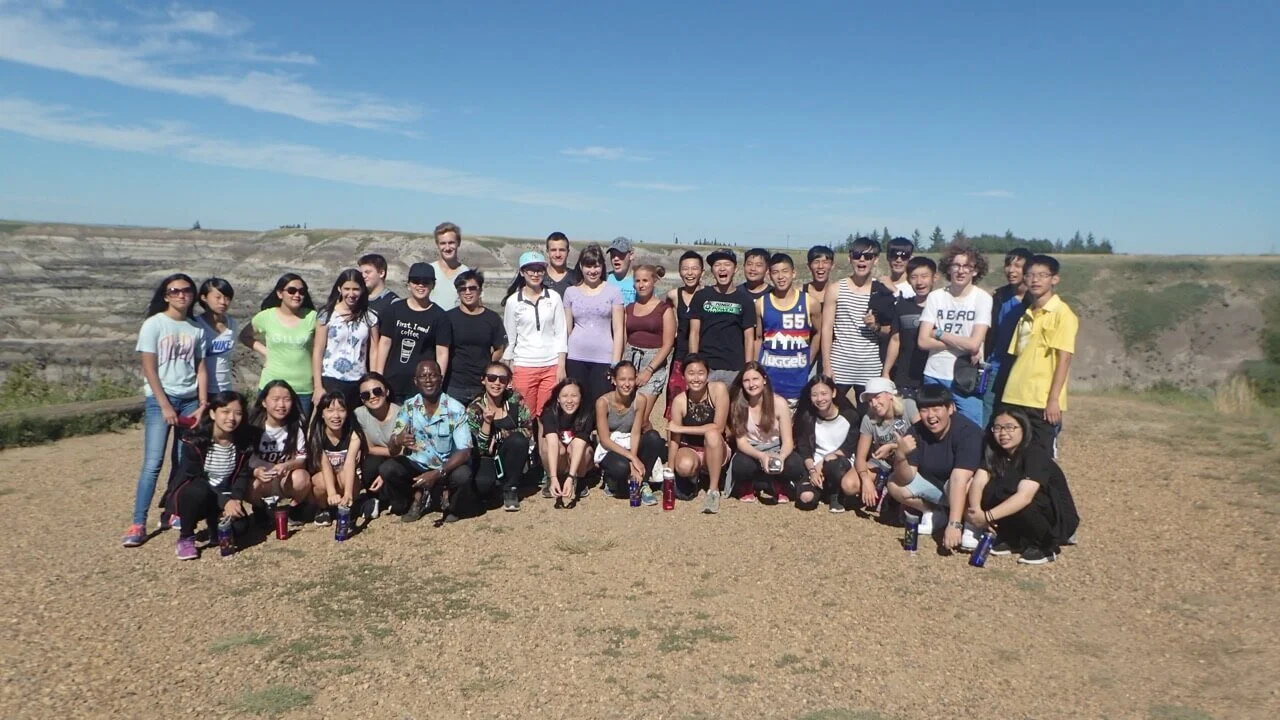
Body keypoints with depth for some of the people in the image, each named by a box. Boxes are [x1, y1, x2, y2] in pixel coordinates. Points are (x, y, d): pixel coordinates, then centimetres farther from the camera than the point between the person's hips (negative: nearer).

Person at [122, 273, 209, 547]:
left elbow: (200, 369, 8)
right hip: (159, 399, -4)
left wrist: (203, 405, -1)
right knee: (153, 463, -9)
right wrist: (165, 406, -13)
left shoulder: (197, 328, 8)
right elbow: (149, 369, -6)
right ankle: (138, 524, -5)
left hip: (190, 400, 4)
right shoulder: (154, 324, -3)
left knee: (184, 462, 2)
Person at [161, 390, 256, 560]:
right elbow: (194, 477, -22)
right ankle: (185, 538, -14)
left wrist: (235, 499, -25)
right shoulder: (195, 441, -22)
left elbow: (244, 475, -5)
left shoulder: (245, 441, -10)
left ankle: (212, 518, 15)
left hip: (224, 496, 4)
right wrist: (224, 502, -31)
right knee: (199, 491, -39)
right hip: (189, 494, -4)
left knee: (238, 527, -23)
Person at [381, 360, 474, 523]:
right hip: (417, 466, 2)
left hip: (447, 467, -2)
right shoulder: (408, 407, -9)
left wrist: (438, 473, -34)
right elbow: (392, 451, -13)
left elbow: (464, 452, -20)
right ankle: (417, 498, 6)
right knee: (387, 469, -23)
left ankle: (454, 508, 2)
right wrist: (398, 441, -38)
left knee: (463, 475, -34)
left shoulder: (456, 409, -16)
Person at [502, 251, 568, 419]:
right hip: (523, 367, 0)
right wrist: (507, 370, 4)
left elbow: (561, 333, 4)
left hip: (551, 366, 0)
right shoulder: (513, 301, 2)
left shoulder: (554, 298, 4)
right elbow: (509, 338, 5)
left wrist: (561, 366, -2)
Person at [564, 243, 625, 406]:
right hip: (575, 359, 2)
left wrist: (615, 363, -5)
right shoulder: (571, 292, 8)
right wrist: (561, 362, 6)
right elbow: (566, 329, 10)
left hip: (603, 359, -1)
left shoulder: (613, 292, 3)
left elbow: (618, 330, 1)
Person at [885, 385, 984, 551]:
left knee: (964, 486, -38)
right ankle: (933, 513, 3)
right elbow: (906, 479, -21)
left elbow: (959, 479, -40)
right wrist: (900, 456, -43)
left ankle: (970, 526, -11)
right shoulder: (917, 431, -16)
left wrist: (954, 524, -47)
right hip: (933, 484, 5)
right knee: (894, 484, -19)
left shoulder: (967, 432, -29)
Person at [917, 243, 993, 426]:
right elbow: (922, 342, -6)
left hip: (966, 380, -2)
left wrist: (939, 334, -7)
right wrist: (961, 343, -11)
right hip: (934, 377, 2)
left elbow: (974, 344, -14)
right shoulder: (935, 297, 1)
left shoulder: (983, 298, -4)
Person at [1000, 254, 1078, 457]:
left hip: (1043, 402, -6)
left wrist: (1054, 399, -16)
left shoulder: (1062, 313, -5)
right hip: (1015, 399, 6)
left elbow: (1064, 358, -11)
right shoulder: (1026, 315, 15)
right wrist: (1009, 393, 10)